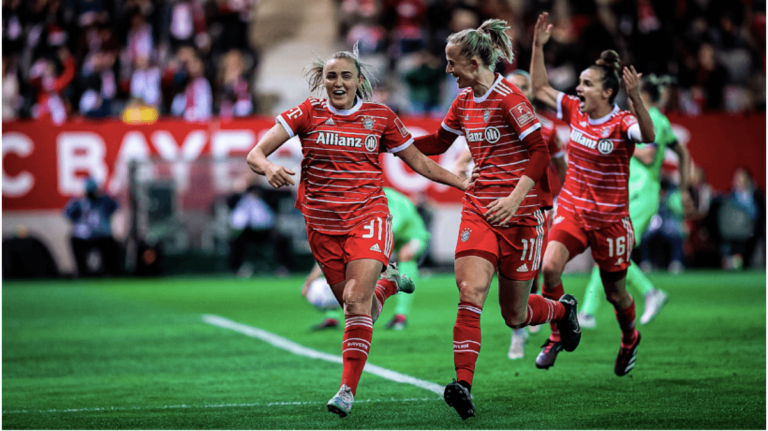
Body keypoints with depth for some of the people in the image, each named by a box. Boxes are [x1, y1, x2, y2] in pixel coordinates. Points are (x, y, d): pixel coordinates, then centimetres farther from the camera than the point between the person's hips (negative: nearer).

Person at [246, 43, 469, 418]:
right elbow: (255, 154, -6)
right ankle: (388, 285, 42)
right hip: (322, 225, 2)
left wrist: (466, 184, 11)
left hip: (367, 217, -2)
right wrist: (269, 169, -29)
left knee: (356, 300, -20)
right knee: (354, 306, 7)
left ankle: (348, 389, -19)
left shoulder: (381, 117, 3)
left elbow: (419, 162, 15)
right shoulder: (309, 113, 0)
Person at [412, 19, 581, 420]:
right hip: (478, 209, 5)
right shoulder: (463, 102, 9)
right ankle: (463, 386, -24)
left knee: (514, 315, 5)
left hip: (519, 212, -5)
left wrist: (515, 199, -25)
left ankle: (563, 309, 40)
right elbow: (438, 142, 25)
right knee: (470, 291, -19)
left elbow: (540, 153, -15)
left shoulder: (510, 99, -13)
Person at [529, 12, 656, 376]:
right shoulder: (575, 111, 0)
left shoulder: (622, 123, -16)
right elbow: (539, 89, 10)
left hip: (611, 220, -4)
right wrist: (538, 47, 0)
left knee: (615, 293, 9)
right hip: (572, 210, 4)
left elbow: (648, 136, -37)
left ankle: (630, 340, 41)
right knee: (550, 266, -22)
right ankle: (559, 333, -2)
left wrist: (636, 99, -51)